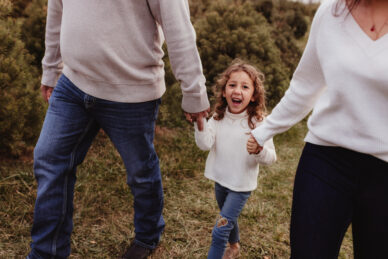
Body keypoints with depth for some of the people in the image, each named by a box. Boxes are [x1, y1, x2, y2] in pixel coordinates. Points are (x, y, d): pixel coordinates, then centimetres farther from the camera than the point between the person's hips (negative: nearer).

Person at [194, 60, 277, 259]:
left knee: (220, 230, -7)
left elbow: (271, 157, -17)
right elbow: (205, 144, -17)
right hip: (220, 180, 5)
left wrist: (259, 150, -38)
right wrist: (200, 123, -32)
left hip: (241, 186, -5)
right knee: (229, 219, 28)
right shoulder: (218, 118, -7)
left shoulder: (258, 123, -19)